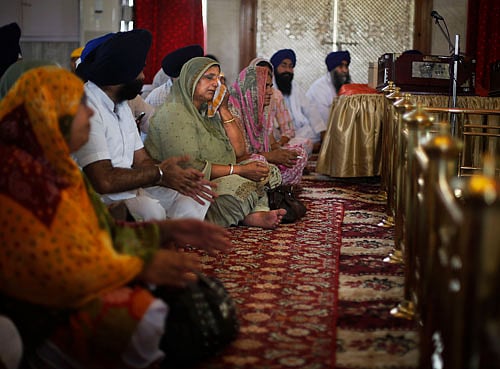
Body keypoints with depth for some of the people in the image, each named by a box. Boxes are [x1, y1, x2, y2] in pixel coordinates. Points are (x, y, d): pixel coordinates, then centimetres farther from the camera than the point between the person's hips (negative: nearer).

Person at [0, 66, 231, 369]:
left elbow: (98, 231, 14)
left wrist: (164, 231, 3)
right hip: (47, 312, -10)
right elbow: (52, 269, -24)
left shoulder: (55, 166, 11)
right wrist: (143, 266, -19)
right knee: (148, 320, -31)